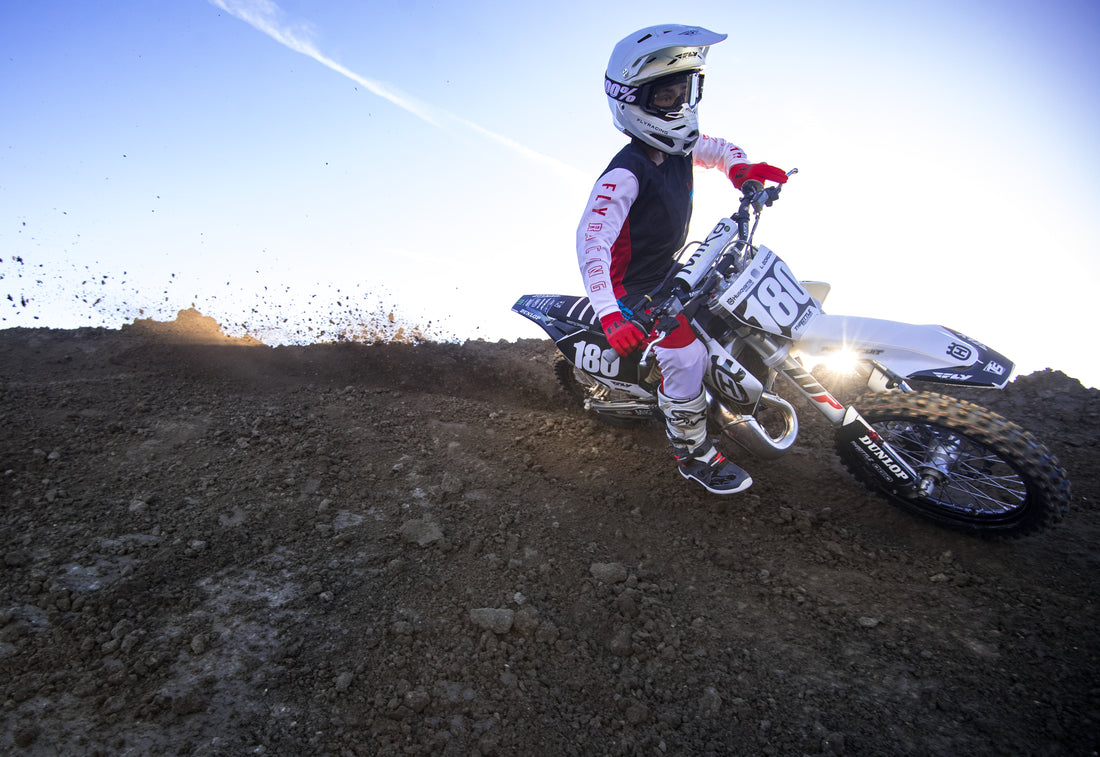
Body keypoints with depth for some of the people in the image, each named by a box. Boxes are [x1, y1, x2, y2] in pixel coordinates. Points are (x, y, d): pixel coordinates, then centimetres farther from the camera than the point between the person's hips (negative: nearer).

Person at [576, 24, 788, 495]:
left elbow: (715, 149, 17)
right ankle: (693, 456, 8)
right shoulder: (626, 174, -30)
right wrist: (609, 315, -50)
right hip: (634, 285, -9)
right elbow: (591, 239, -40)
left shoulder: (679, 149, -3)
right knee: (686, 358, -14)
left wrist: (741, 167, -9)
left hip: (670, 267, 9)